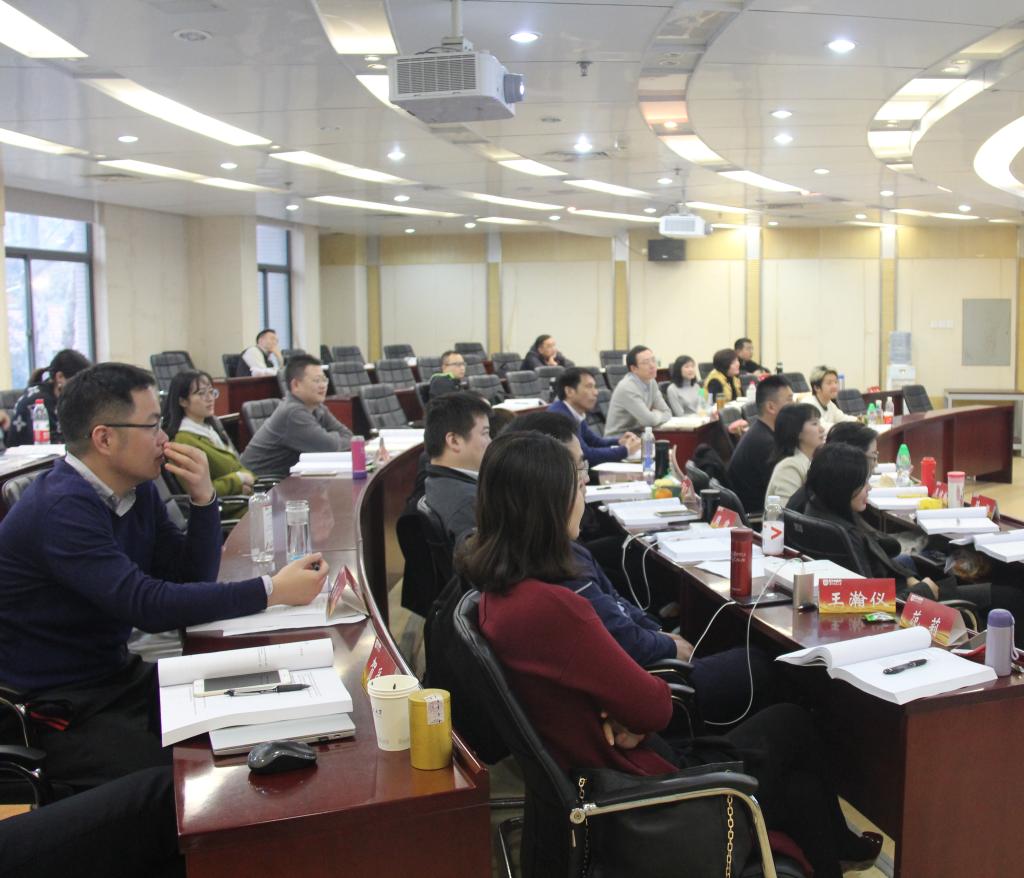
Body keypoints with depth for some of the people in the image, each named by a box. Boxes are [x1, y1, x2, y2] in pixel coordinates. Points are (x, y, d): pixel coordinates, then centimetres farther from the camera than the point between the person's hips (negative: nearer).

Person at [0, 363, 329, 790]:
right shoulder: (61, 509, -25)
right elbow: (149, 605, -32)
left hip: (118, 675, 8)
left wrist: (203, 497, -12)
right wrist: (273, 590, -31)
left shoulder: (137, 490, 3)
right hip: (58, 713, -8)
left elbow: (192, 578, 3)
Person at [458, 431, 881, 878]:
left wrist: (622, 709, -10)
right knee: (792, 723, 18)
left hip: (590, 771, 7)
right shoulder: (551, 606, -32)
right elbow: (652, 707, -21)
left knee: (797, 789, 20)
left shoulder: (500, 590, -4)